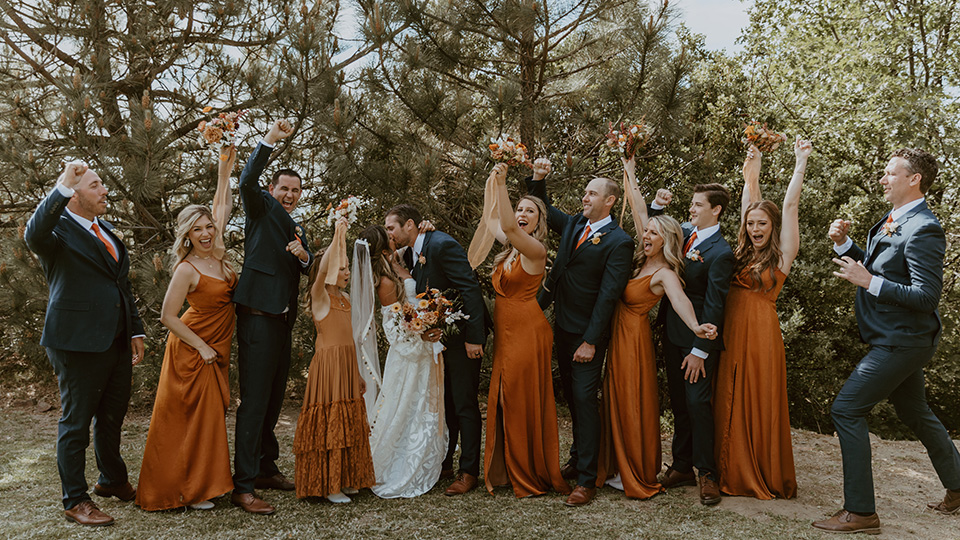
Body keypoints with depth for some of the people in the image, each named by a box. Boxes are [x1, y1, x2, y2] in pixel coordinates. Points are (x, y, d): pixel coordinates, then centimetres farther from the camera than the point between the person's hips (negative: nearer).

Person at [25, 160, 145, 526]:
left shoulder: (106, 232, 16)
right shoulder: (58, 229, -7)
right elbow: (33, 235, -33)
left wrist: (136, 331, 15)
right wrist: (62, 188, -37)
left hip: (117, 342, 8)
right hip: (79, 344, -8)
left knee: (112, 417, 20)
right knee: (76, 422, 4)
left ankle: (112, 481, 38)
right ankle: (75, 501, 17)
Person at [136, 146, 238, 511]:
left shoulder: (217, 254, 1)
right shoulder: (187, 269, -17)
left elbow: (221, 208, 13)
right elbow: (167, 317, -16)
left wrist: (225, 171, 8)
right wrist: (201, 347, -14)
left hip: (215, 350, 7)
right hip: (192, 351, -7)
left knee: (210, 415, 11)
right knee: (193, 417, -2)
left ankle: (202, 482, 22)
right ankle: (188, 490, 9)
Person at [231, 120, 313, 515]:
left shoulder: (297, 229, 22)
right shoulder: (262, 209, 2)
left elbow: (307, 269, 18)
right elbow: (247, 181, -18)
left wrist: (303, 254, -5)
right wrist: (270, 140, -27)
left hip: (283, 319, 8)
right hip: (258, 316, -8)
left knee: (273, 398, 16)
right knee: (254, 400, -9)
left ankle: (266, 468, 29)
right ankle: (243, 485, -5)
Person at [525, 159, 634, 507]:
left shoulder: (618, 242, -14)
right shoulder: (573, 224, 8)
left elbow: (608, 294, -18)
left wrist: (591, 341, -21)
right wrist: (538, 179, 5)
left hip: (587, 334, -7)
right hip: (562, 327, 7)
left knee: (584, 399, -5)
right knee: (571, 396, 17)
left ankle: (587, 479, 2)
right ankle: (578, 457, 33)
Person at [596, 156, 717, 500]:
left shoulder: (665, 274, -15)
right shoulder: (642, 259, 5)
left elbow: (679, 298, -37)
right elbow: (637, 207, 11)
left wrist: (695, 326, -56)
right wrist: (629, 172, 18)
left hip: (635, 338, -8)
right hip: (618, 336, 8)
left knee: (634, 405, 0)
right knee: (616, 402, 14)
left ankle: (641, 480, 14)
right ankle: (620, 469, 27)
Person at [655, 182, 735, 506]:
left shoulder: (720, 253, -16)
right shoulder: (684, 232, 6)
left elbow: (713, 305, -18)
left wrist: (699, 350, -18)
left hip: (699, 338, -8)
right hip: (673, 333, 8)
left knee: (697, 403, -4)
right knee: (679, 403, 14)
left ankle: (707, 473, 11)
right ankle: (681, 467, 25)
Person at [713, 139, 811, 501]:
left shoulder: (781, 255, 0)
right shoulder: (744, 252, 11)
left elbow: (790, 206, -4)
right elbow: (750, 203, 13)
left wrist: (801, 163, -4)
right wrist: (752, 169, 12)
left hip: (761, 332, -5)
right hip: (731, 333, 5)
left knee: (761, 403, 2)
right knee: (730, 403, 7)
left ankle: (768, 478, 14)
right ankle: (736, 474, 19)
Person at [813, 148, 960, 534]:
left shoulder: (923, 230, -20)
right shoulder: (892, 222, 9)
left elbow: (926, 296, -25)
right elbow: (873, 267, 18)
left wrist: (869, 282, -26)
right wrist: (843, 242, 3)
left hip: (902, 340, -10)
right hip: (898, 339, 10)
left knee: (846, 410, -11)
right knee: (915, 414, 24)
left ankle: (860, 513, -3)